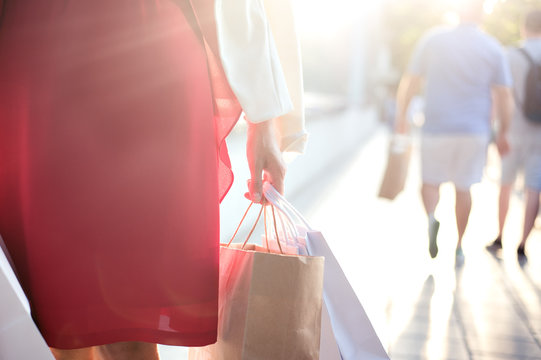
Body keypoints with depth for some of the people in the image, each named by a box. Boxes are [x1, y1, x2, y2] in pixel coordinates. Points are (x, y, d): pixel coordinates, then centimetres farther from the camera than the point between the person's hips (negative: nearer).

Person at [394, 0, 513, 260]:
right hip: (474, 131, 1)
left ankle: (431, 217, -14)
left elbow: (409, 82, -1)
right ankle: (459, 246, 22)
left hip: (436, 129, -1)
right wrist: (502, 134, 11)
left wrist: (401, 116, 11)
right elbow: (504, 97, 0)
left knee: (431, 182, 16)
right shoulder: (493, 49, -1)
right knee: (463, 188, 15)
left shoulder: (432, 40, -3)